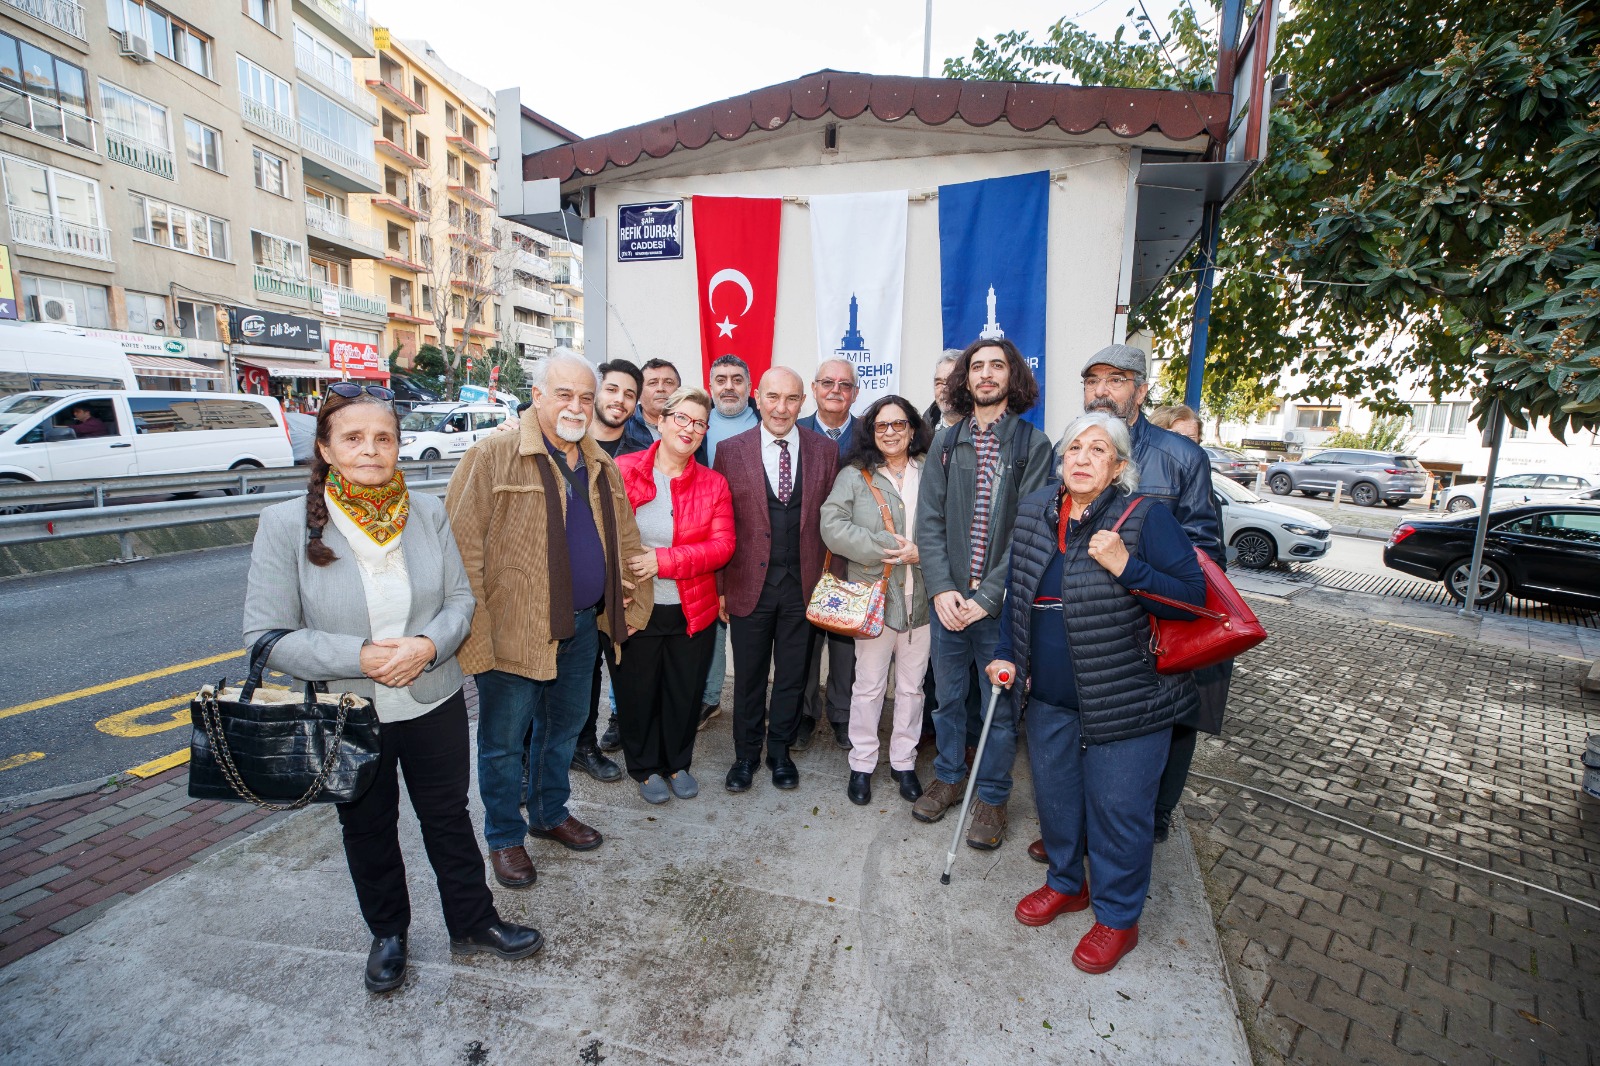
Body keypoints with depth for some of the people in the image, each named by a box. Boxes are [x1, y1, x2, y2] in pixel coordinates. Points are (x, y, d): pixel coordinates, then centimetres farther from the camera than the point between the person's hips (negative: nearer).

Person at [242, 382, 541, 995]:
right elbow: (266, 635, -11)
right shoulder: (287, 524, -12)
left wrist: (428, 645, -21)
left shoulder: (428, 513, -6)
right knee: (368, 830, 21)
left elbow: (461, 598, -2)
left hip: (435, 704, 1)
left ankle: (473, 924, 39)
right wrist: (360, 657, -23)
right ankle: (387, 934, 46)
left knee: (449, 817, 17)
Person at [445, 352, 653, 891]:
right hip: (514, 630, -5)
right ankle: (504, 837, 34)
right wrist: (473, 628, -16)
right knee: (503, 742, 12)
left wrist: (633, 604, 12)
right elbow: (462, 544, -14)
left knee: (564, 728, 22)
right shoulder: (492, 456, -11)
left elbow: (626, 541, 15)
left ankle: (551, 812, 44)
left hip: (583, 626, 6)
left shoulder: (601, 466, 8)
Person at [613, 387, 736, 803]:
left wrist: (664, 560, -19)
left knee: (685, 692, 16)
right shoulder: (622, 471, -5)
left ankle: (677, 763, 41)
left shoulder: (712, 484, 0)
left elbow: (722, 546, -8)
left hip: (693, 610, 2)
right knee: (637, 692, 14)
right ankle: (645, 767, 38)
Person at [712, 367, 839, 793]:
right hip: (750, 583, -1)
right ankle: (746, 754, 33)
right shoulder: (731, 450, -1)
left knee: (793, 675, 14)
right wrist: (719, 586, -2)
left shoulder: (825, 450, 1)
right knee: (749, 676, 13)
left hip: (804, 584, 1)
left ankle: (780, 751, 34)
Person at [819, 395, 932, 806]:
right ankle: (862, 764, 27)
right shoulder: (854, 475, -1)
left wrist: (922, 552, -14)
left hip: (921, 596, 2)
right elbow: (833, 526, -13)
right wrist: (885, 547, -18)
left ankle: (904, 762, 32)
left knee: (912, 686, 14)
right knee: (869, 686, 9)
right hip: (874, 594, -2)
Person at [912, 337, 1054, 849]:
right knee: (948, 697, 17)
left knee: (1000, 707, 10)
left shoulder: (1033, 445, -3)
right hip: (947, 600, 3)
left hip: (1000, 603, -2)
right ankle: (948, 777, 38)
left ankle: (992, 796, 31)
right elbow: (929, 520, 2)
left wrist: (986, 596, -15)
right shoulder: (946, 442, 6)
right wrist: (941, 588, -10)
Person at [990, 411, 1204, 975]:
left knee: (1118, 808, 8)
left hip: (1126, 700, -5)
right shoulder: (1035, 513, 2)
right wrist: (1007, 654, 6)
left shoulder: (1146, 517, -13)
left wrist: (1126, 567, -27)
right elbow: (1018, 591, 12)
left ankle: (1118, 918, 33)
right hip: (1050, 696, 5)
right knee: (1054, 793, 19)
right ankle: (1066, 883, 45)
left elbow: (1193, 597, -13)